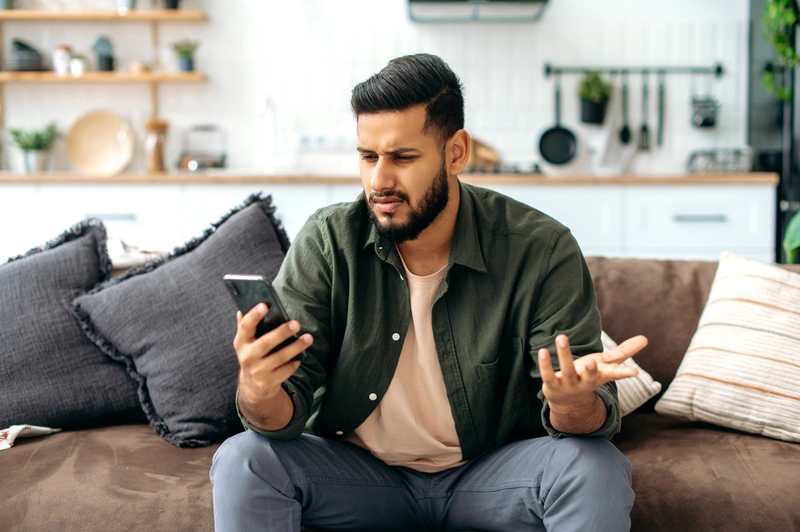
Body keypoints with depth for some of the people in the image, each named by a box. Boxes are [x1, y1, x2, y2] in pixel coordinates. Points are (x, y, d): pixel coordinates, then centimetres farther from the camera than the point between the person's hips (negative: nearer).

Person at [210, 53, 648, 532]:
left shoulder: (542, 252, -15)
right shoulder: (325, 244, -11)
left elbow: (595, 415, -15)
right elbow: (286, 414, -13)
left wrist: (574, 401, -41)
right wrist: (260, 393, -39)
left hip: (491, 475, -1)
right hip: (359, 470, 1)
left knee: (597, 468, -29)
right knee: (243, 459, -24)